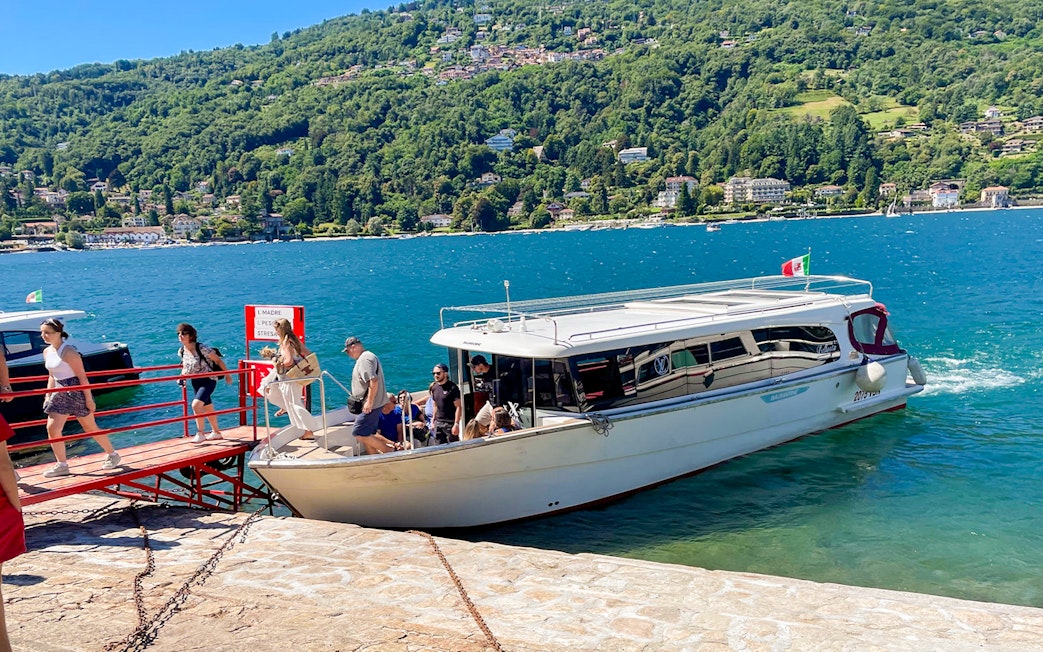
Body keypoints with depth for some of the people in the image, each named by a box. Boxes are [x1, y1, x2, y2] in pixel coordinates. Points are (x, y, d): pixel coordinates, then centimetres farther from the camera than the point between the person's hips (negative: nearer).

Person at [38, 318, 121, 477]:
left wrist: (89, 399, -17)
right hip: (60, 394, 7)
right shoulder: (47, 352, 6)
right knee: (52, 428, -2)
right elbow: (52, 376, 17)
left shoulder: (68, 352, -18)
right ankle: (62, 465, 9)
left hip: (76, 391, -7)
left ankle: (112, 455, 24)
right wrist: (48, 396, 13)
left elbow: (82, 376, -17)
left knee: (90, 427, 5)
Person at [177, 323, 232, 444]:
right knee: (207, 408, 17)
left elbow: (218, 360, -12)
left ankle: (200, 434, -8)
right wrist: (182, 375, 2)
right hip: (195, 382, 7)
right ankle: (216, 432, 34)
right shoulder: (181, 351, -4)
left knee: (196, 405, -21)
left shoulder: (202, 349, -23)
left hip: (208, 381, -7)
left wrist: (227, 374, -6)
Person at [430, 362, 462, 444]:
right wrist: (433, 420, 12)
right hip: (438, 422, 6)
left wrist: (456, 424, -18)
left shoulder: (452, 388, -11)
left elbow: (458, 407, -13)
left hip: (450, 422, -6)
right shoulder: (434, 387, 9)